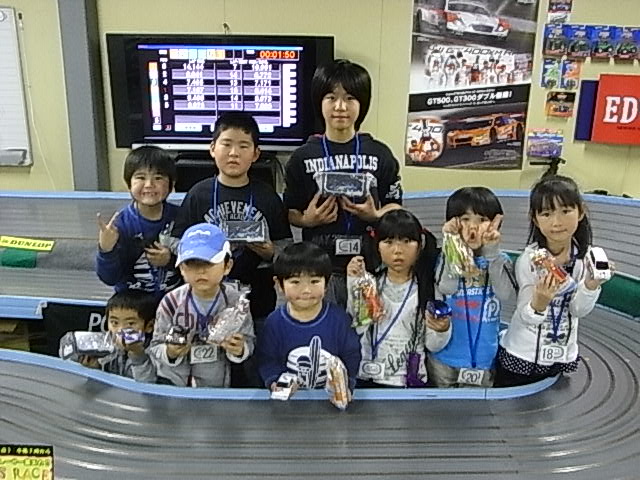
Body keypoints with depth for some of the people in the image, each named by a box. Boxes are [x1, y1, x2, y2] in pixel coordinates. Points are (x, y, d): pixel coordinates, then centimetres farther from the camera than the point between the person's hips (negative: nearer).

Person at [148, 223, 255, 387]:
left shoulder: (235, 300, -10)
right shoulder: (172, 302, -12)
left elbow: (248, 342, -4)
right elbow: (156, 347, -5)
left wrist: (239, 351, -24)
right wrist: (169, 353, -25)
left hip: (217, 385, 0)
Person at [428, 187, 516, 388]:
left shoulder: (499, 260, -3)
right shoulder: (447, 256, -6)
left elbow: (505, 293, -20)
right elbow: (446, 288, -24)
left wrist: (492, 251, -24)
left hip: (483, 356, 1)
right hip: (444, 354, 0)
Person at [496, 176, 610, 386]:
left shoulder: (584, 256, -8)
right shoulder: (528, 260, -21)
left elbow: (579, 311, -4)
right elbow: (526, 318, -19)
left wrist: (591, 285, -21)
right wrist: (539, 302, -40)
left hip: (563, 355, 4)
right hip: (521, 355, -4)